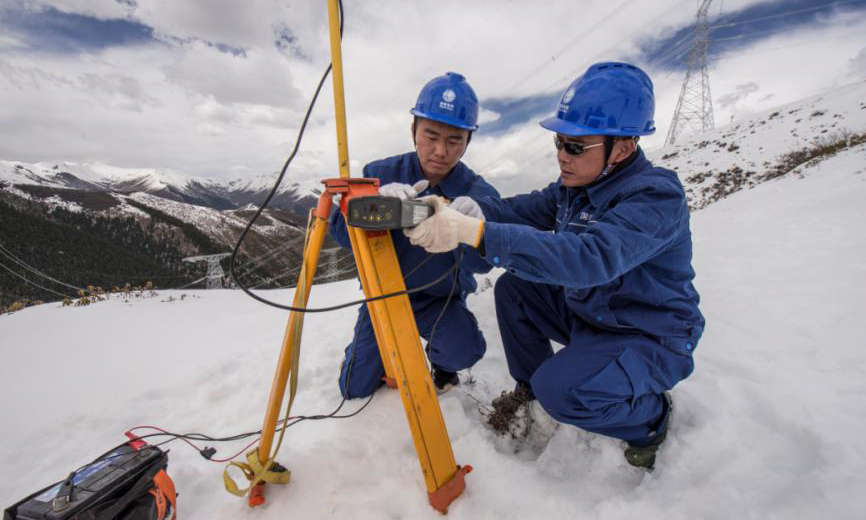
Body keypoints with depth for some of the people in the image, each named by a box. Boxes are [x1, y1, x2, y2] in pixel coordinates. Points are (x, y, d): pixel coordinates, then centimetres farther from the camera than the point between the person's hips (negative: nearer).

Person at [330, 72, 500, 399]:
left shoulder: (479, 194, -14)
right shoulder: (380, 173, -11)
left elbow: (482, 261, -27)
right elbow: (341, 232, -21)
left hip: (441, 299, -1)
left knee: (464, 351, -29)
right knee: (355, 389, 2)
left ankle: (441, 362, 9)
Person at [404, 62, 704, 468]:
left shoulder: (658, 197, -28)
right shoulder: (576, 183, -3)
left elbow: (590, 258, -44)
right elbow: (524, 209, -8)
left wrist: (473, 232, -51)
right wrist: (460, 209, -28)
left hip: (652, 339, -7)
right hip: (586, 313, 7)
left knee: (560, 390, -28)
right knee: (513, 287, -2)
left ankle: (651, 414, 6)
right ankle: (529, 384, 17)